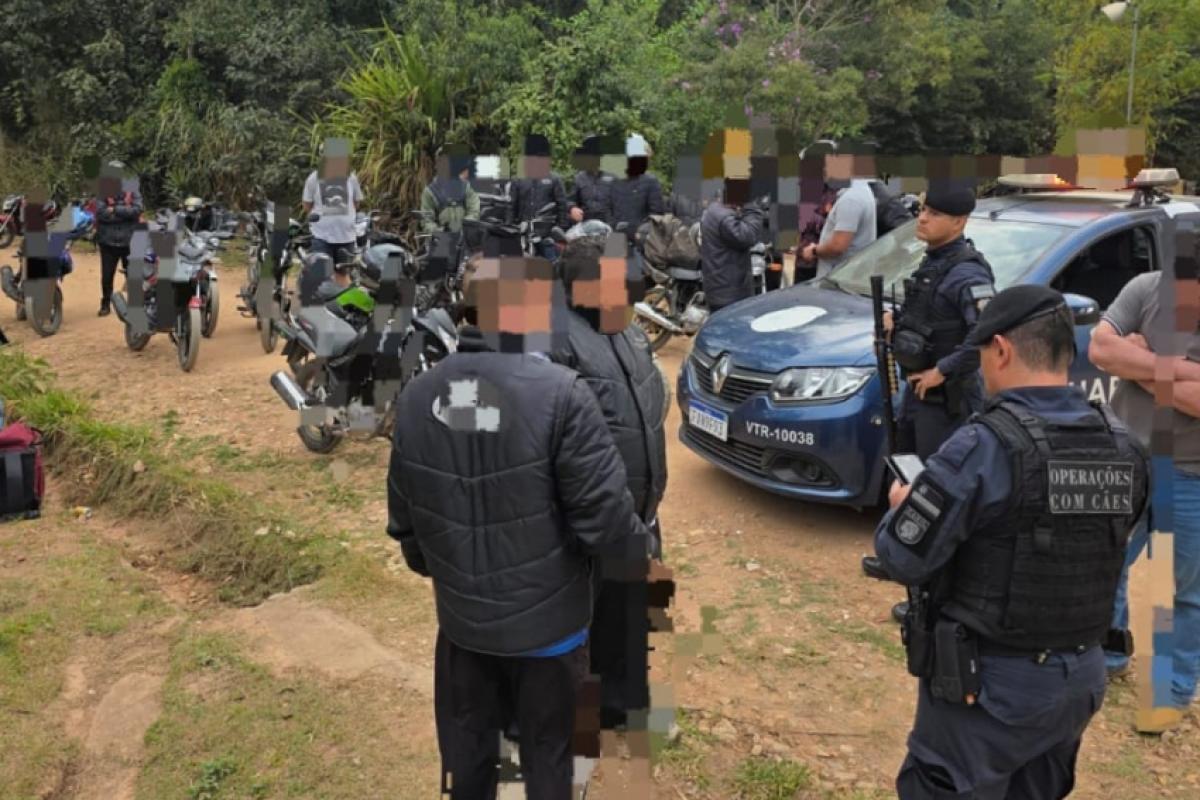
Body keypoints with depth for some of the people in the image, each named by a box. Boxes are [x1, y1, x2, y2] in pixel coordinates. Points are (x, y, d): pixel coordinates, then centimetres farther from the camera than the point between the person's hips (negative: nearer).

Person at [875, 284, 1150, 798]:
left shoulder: (987, 444, -22)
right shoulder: (1123, 446, -1)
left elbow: (903, 557, -19)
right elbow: (1087, 539, 11)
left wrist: (900, 506, 3)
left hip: (989, 683, -6)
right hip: (1081, 676, 7)